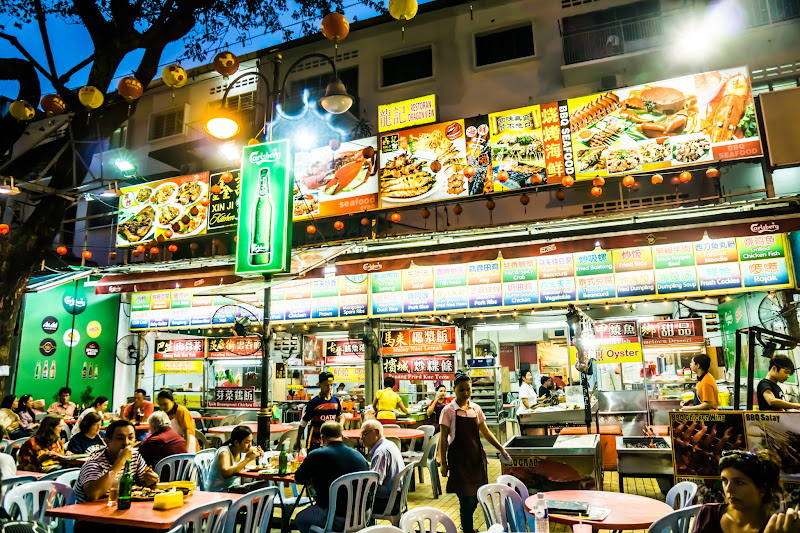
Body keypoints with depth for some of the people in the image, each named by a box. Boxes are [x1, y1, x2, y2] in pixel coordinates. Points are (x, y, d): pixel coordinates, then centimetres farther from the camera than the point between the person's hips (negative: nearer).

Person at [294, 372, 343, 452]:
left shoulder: (336, 401, 3)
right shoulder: (313, 402, -9)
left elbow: (340, 418, 15)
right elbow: (303, 422, -1)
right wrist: (298, 441, 3)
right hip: (315, 441, -4)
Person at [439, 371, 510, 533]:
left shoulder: (476, 408, 6)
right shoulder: (449, 410, -7)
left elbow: (485, 432, 14)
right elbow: (443, 439, -5)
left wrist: (501, 449, 7)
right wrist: (443, 463, -7)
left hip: (476, 457, 5)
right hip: (459, 459, -4)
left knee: (475, 497, 10)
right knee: (466, 499, -9)